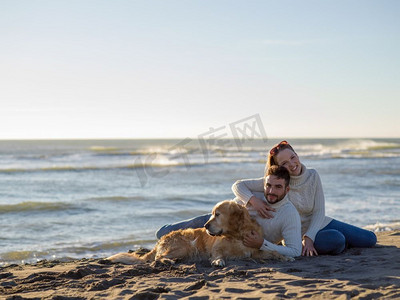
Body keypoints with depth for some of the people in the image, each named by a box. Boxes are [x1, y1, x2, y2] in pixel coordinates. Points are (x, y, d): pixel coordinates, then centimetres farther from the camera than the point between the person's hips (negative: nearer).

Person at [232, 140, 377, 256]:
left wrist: (309, 237, -26)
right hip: (298, 235, -5)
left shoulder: (312, 176, -9)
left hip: (320, 224, 5)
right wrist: (254, 200, -39)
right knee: (336, 239, -33)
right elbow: (238, 185, -20)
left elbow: (319, 212, -10)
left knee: (369, 239, 3)